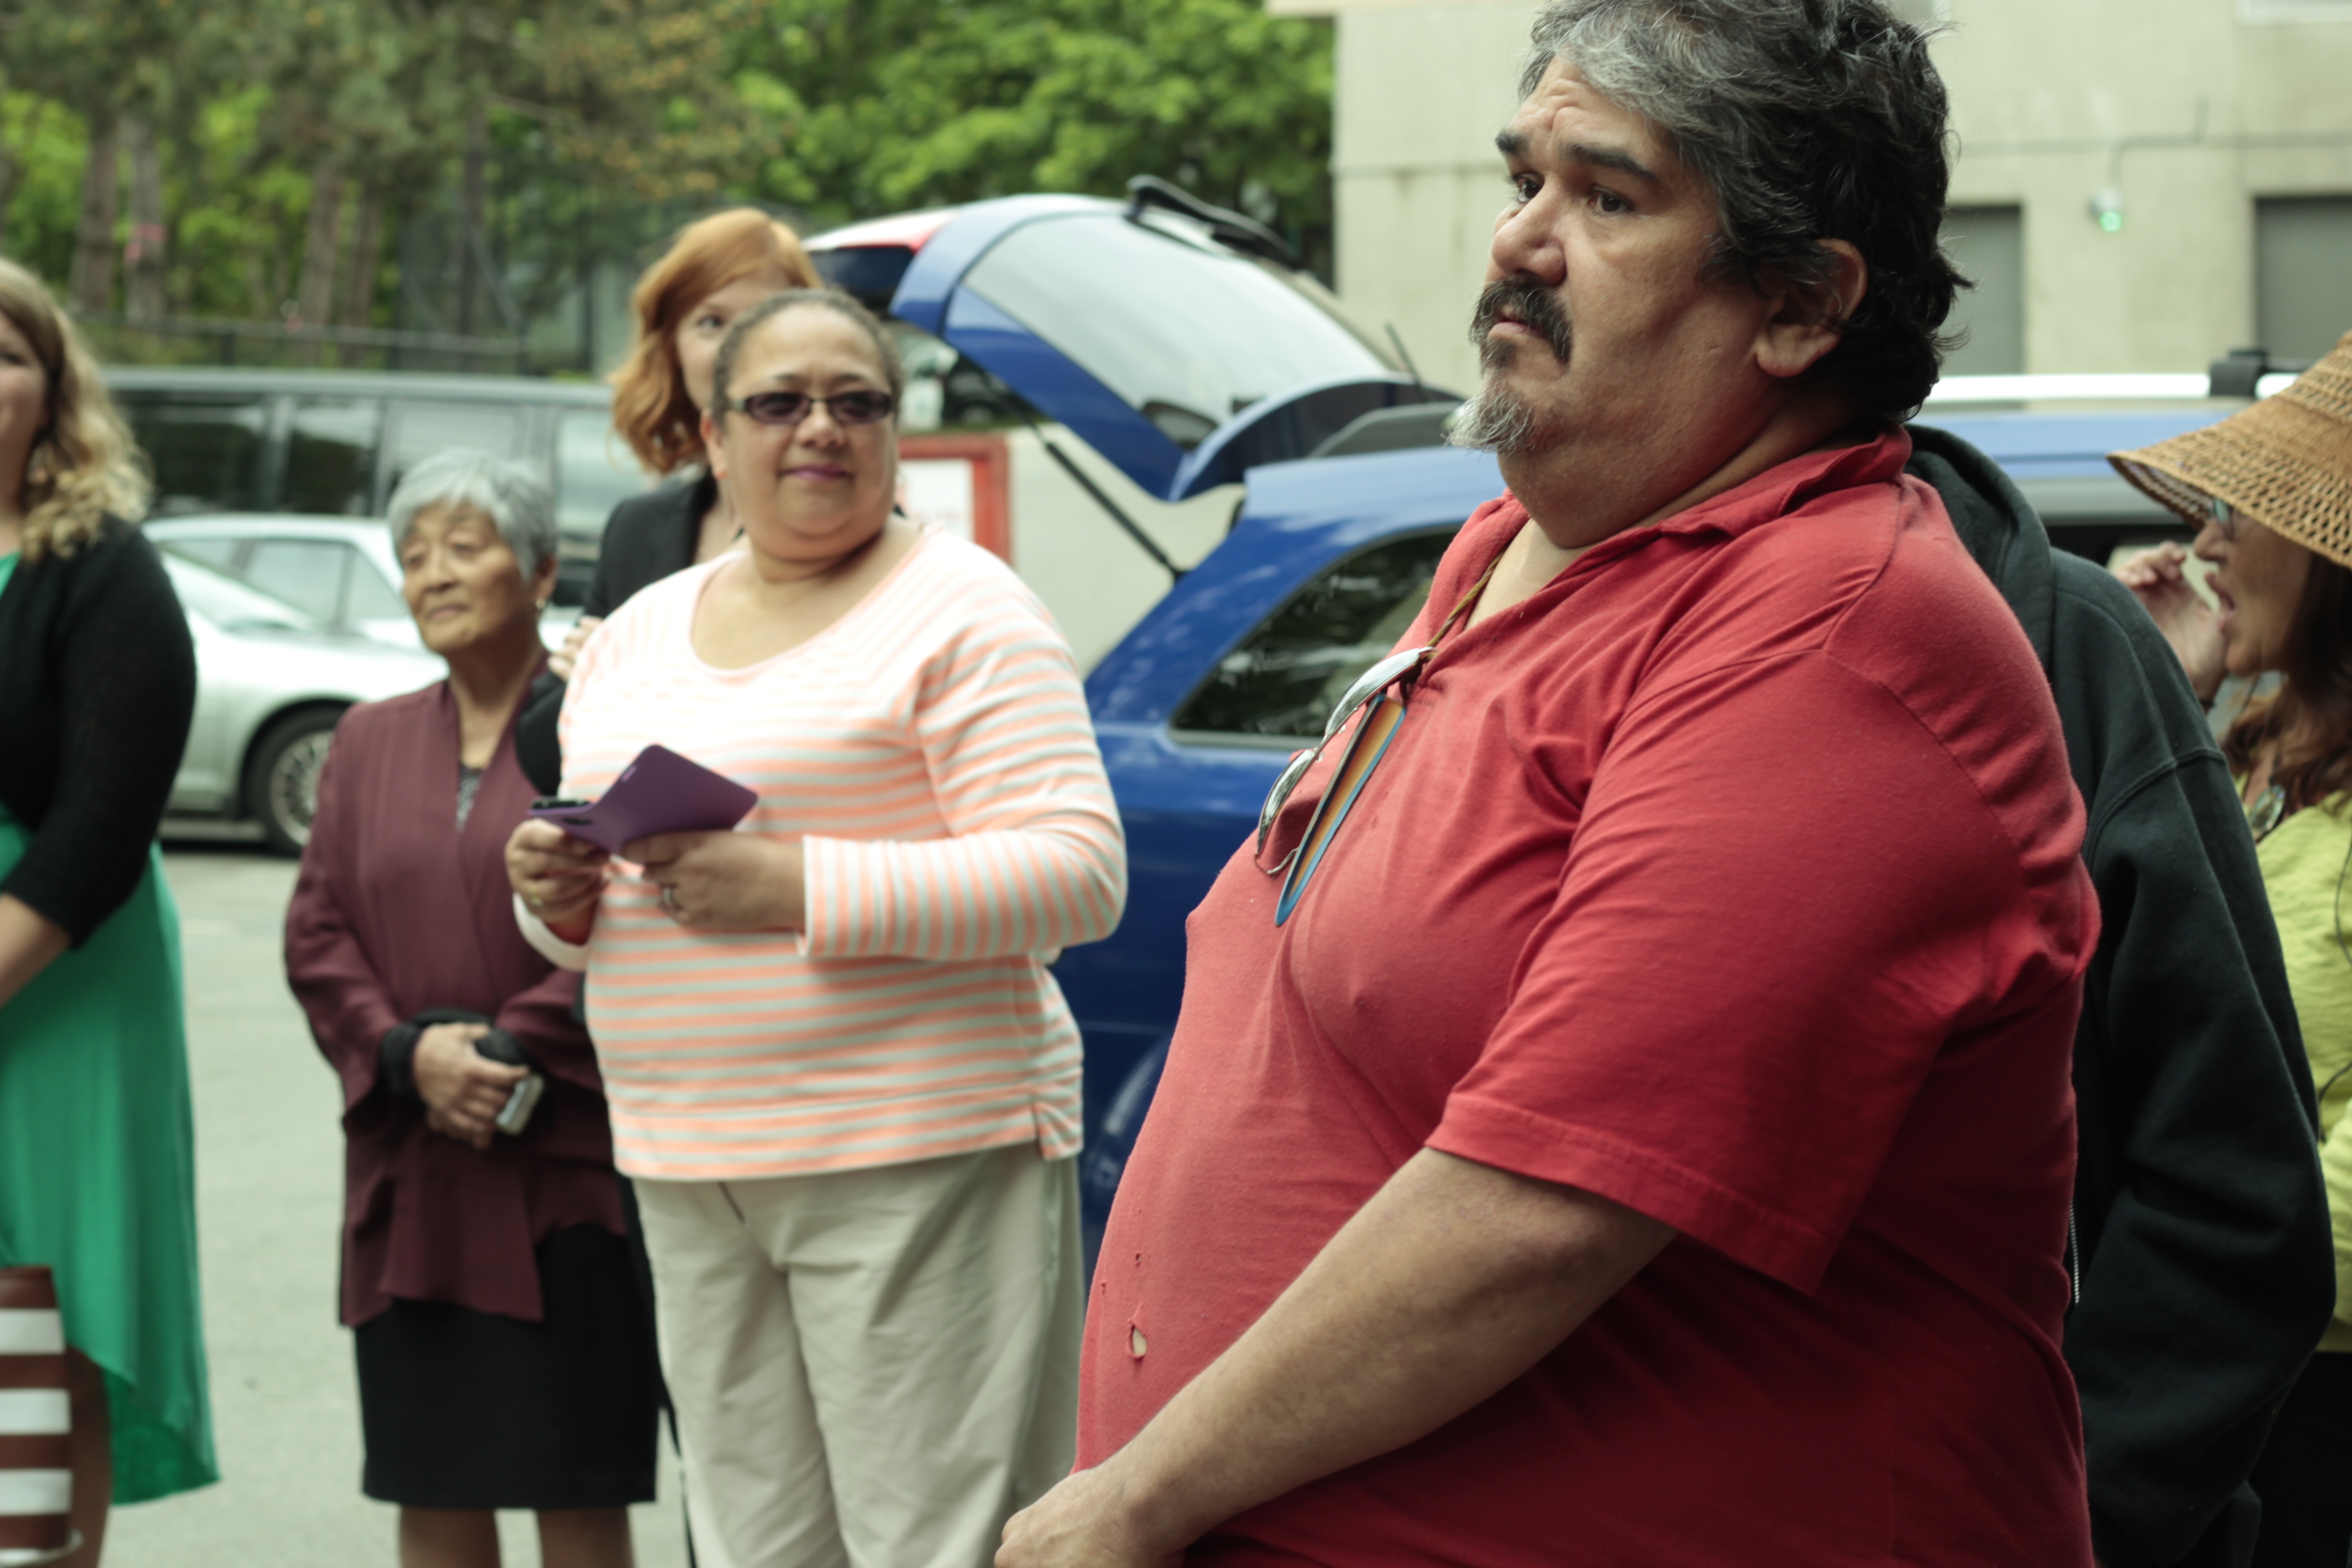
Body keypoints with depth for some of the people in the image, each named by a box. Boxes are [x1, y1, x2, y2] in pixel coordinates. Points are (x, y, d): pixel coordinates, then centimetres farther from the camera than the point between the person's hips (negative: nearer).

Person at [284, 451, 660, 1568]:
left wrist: (512, 1055, -14)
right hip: (408, 1172, 5)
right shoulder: (370, 741, 15)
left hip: (568, 1168, -5)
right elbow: (315, 934, 9)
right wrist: (409, 1054, -8)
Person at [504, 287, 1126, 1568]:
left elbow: (1076, 872, -14)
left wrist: (798, 886, -19)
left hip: (912, 1158, -7)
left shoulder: (960, 609, -4)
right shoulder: (637, 634, 17)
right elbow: (597, 909, 24)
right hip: (688, 1174, 7)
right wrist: (559, 898, -1)